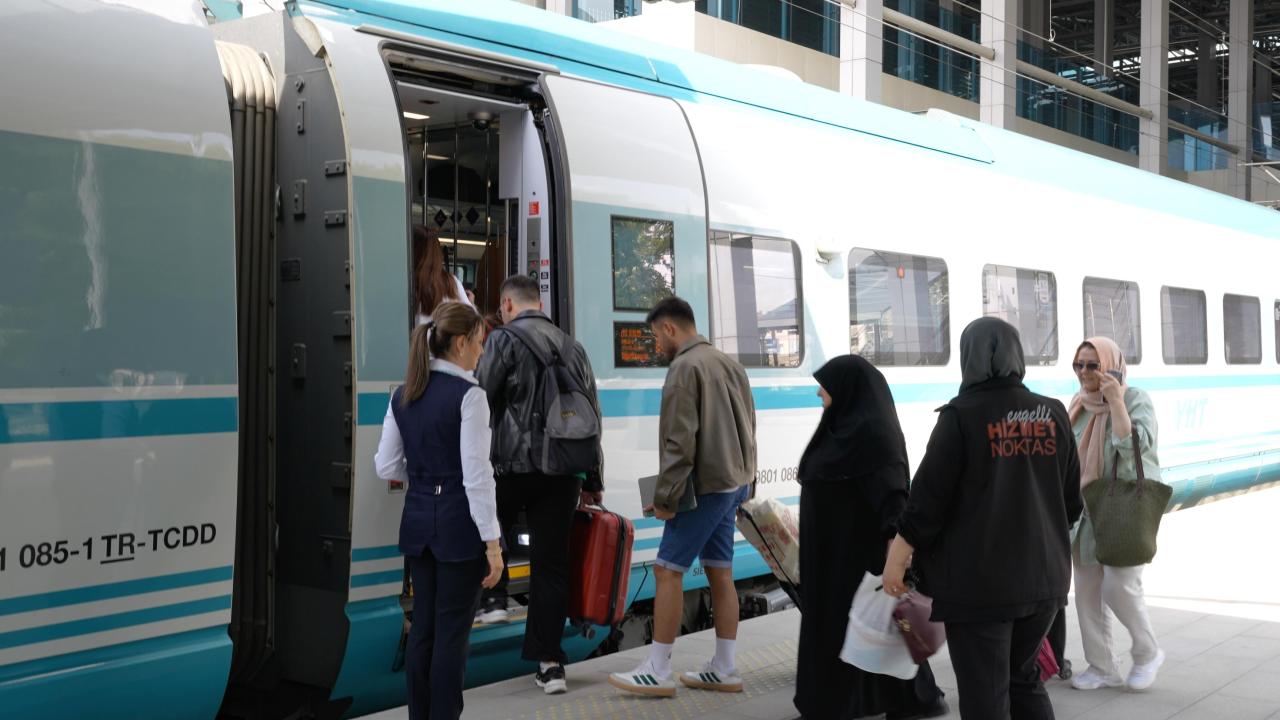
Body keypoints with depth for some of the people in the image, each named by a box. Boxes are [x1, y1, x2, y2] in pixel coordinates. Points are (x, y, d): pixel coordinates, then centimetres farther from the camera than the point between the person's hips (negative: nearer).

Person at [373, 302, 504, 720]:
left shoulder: (403, 395, 7)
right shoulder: (468, 394, -14)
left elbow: (386, 467, 7)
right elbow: (476, 475, -17)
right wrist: (492, 542, -14)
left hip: (418, 520, 7)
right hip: (458, 524, -7)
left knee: (423, 627, 14)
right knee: (452, 632, 2)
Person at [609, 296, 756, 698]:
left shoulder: (685, 367, -13)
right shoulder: (729, 364, 14)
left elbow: (680, 441, -18)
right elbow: (748, 426, 16)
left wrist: (665, 496, -14)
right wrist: (741, 478, 19)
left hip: (705, 485, -9)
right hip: (735, 482, 9)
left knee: (668, 570, -3)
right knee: (720, 573, 11)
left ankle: (658, 672, 0)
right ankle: (724, 670, 14)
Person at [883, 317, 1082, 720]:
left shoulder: (962, 416, -13)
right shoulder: (1053, 414, 4)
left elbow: (929, 496, -12)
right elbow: (1072, 501, 11)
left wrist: (897, 557, -2)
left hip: (979, 580, -6)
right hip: (1044, 574, 6)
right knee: (1024, 680, 22)